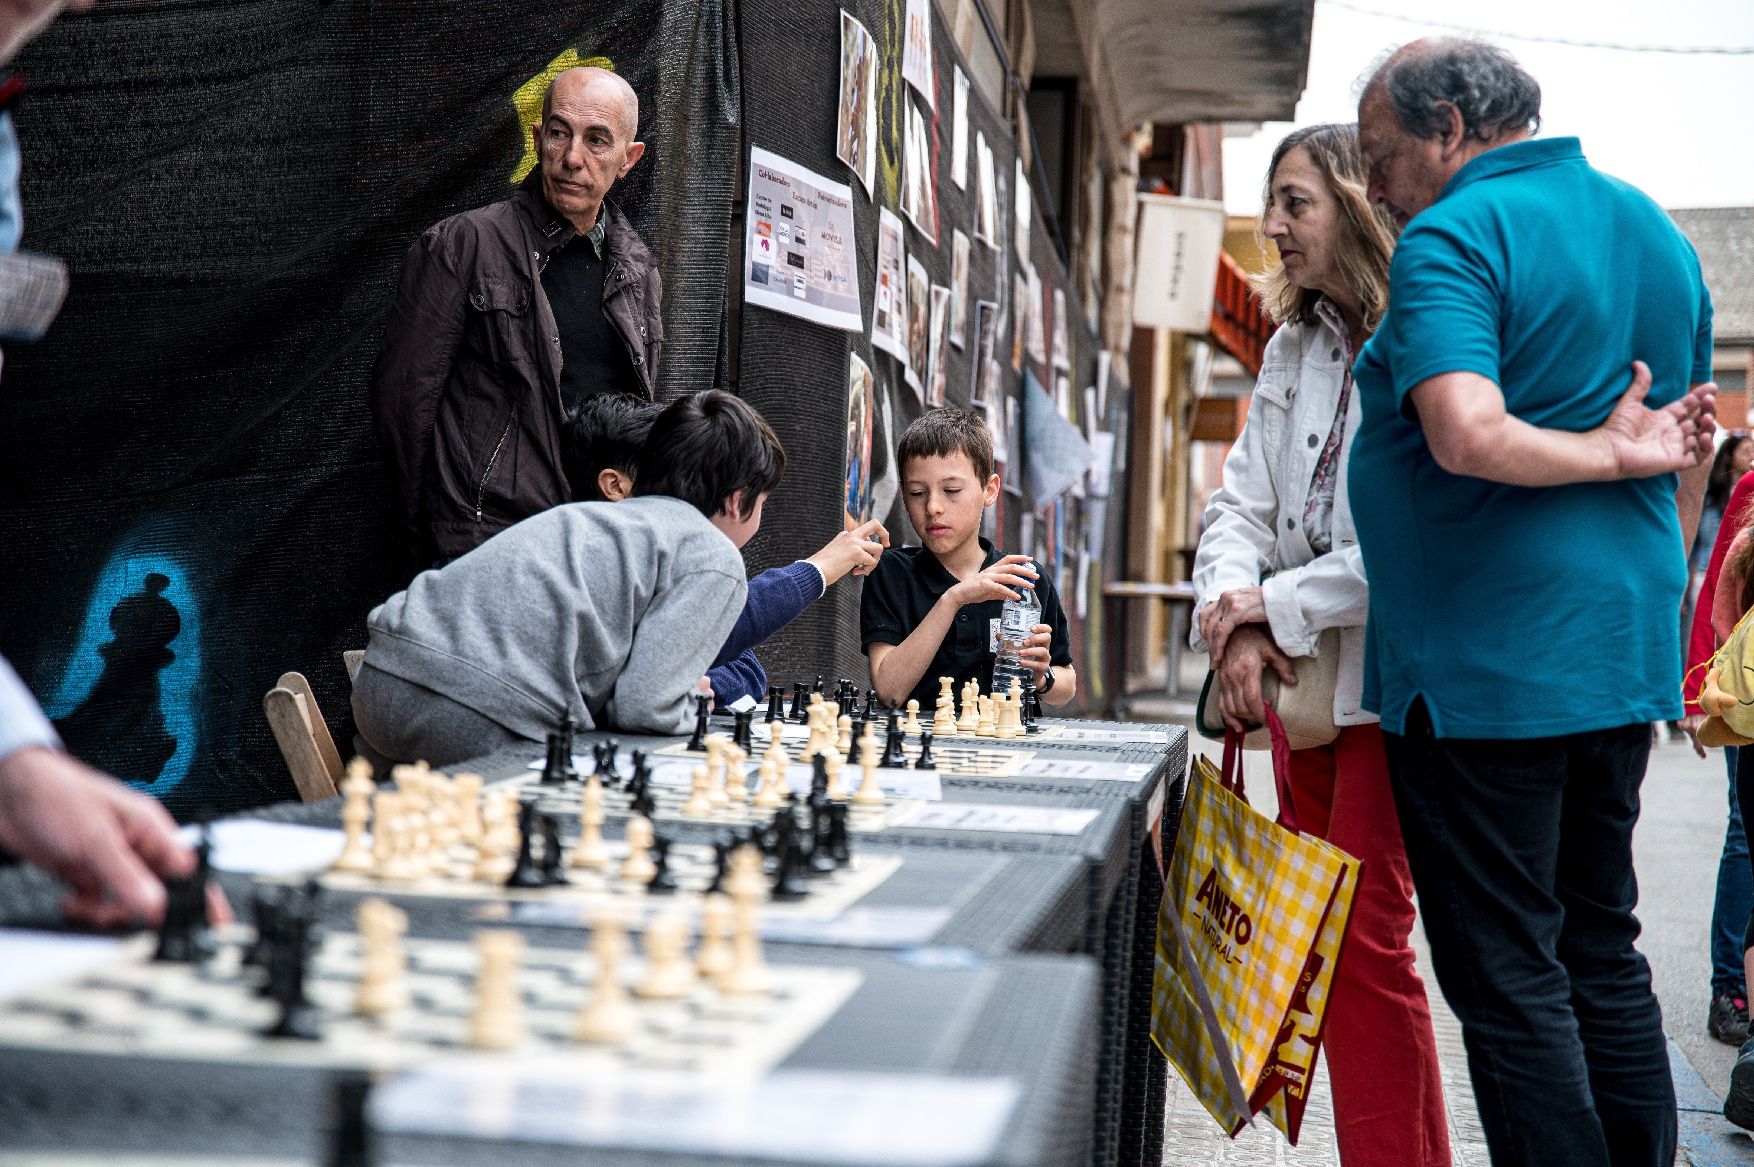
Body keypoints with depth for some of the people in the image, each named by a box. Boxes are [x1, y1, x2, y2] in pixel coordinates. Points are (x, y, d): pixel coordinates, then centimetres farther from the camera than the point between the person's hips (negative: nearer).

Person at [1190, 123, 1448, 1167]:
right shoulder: (1294, 350, 13)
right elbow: (1241, 504, 9)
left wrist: (1274, 602, -16)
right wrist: (1236, 621, -9)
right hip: (1301, 681, 8)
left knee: (1364, 937, -10)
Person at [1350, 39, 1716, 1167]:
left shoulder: (1453, 238, -13)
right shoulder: (1657, 229, 13)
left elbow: (1467, 437, -28)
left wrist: (1612, 453, -14)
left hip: (1483, 665, -8)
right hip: (1625, 656, 9)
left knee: (1507, 975, 0)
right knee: (1604, 954, 17)